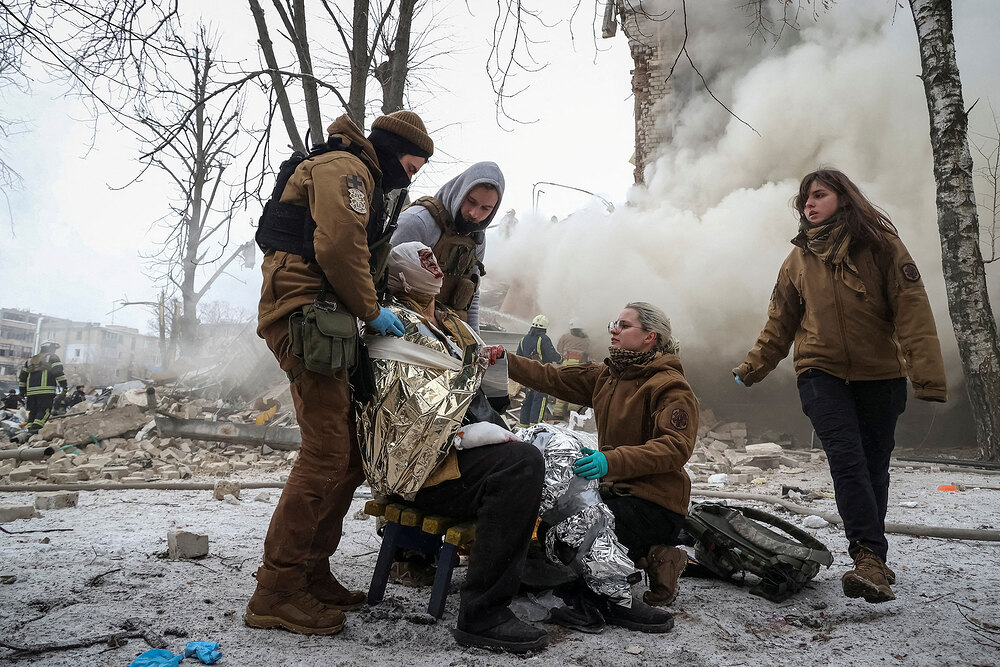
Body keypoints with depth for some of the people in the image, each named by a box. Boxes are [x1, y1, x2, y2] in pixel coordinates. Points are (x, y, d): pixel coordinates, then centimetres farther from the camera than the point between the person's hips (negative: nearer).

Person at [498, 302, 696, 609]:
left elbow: (676, 446, -27)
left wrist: (613, 460, -40)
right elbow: (555, 378, 8)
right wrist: (506, 362, -4)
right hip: (618, 490, 9)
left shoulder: (672, 387, -13)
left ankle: (651, 559, -1)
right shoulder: (606, 376, 12)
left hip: (656, 503, -9)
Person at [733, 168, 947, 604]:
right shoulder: (799, 259, 7)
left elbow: (912, 311, -9)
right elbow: (780, 323, 15)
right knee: (847, 458, -17)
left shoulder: (880, 245, -2)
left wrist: (928, 375, -18)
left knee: (874, 465, 6)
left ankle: (871, 561, 20)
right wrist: (752, 369, 13)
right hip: (822, 372, 1)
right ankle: (871, 558, -18)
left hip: (880, 375, -1)